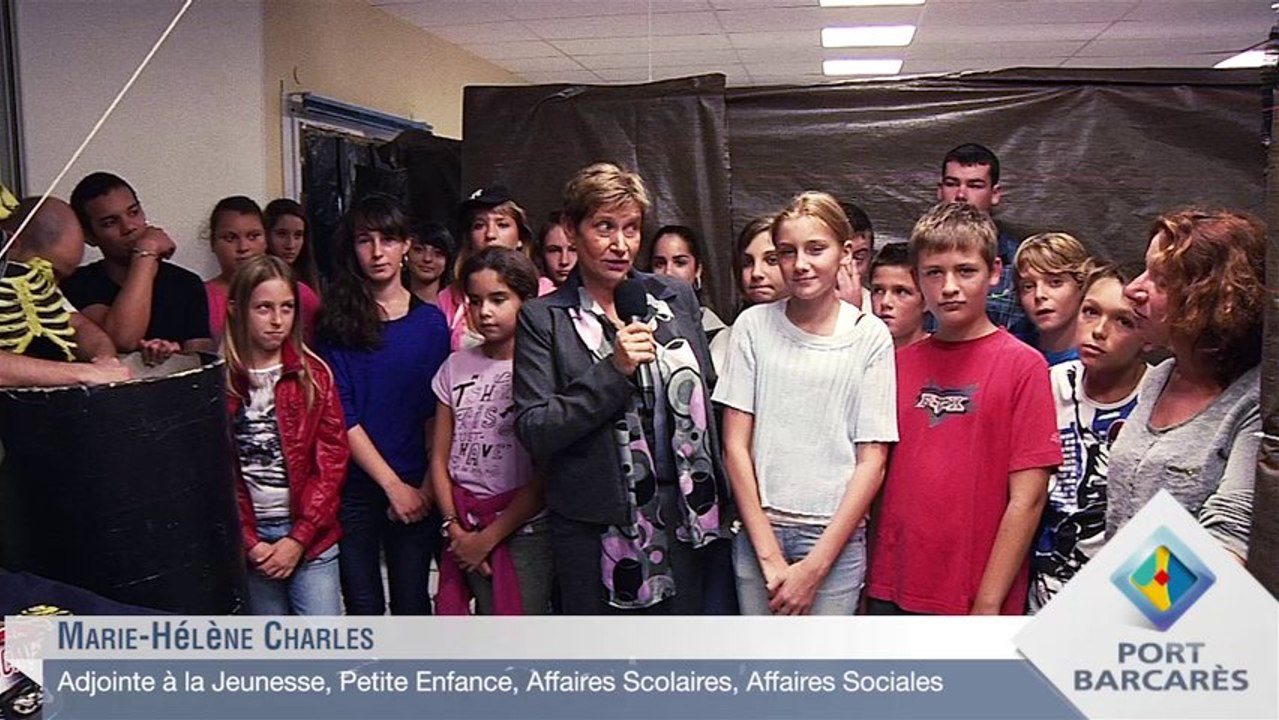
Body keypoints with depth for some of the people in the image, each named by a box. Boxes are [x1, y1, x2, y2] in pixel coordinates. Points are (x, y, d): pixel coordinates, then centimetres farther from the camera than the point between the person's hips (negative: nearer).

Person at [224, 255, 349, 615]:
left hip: (310, 535, 0)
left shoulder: (314, 374, 0)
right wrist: (248, 542, -8)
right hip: (249, 540, 0)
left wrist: (299, 537, -9)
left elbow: (332, 460, -2)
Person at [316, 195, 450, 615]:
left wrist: (426, 487, -9)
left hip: (415, 491, 1)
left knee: (411, 605, 8)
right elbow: (341, 416, -5)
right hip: (355, 487, -1)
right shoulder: (336, 321, 1)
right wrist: (393, 484, -10)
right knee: (364, 608, 6)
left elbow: (438, 414, 1)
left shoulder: (430, 321, 5)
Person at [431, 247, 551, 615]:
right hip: (465, 532, 4)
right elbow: (440, 458, 8)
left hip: (523, 528, -4)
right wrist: (455, 528, -3)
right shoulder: (456, 367, 8)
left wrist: (489, 537, -8)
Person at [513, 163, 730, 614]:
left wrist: (715, 501, 10)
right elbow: (533, 433, -10)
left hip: (680, 514, 3)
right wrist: (614, 372, -19)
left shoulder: (677, 298, 6)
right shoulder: (543, 318, -4)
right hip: (593, 525, -3)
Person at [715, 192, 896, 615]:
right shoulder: (754, 326, 1)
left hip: (836, 535, -1)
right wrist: (770, 556, -6)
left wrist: (814, 568, -7)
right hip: (758, 531, 1)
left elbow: (872, 462, -3)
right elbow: (736, 445, 0)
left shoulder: (870, 336, -2)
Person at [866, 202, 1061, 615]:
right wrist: (868, 583, 2)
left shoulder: (1023, 365, -6)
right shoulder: (899, 363, 5)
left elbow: (1027, 499, -9)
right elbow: (878, 477, 8)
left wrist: (988, 605, -11)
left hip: (977, 602, -3)